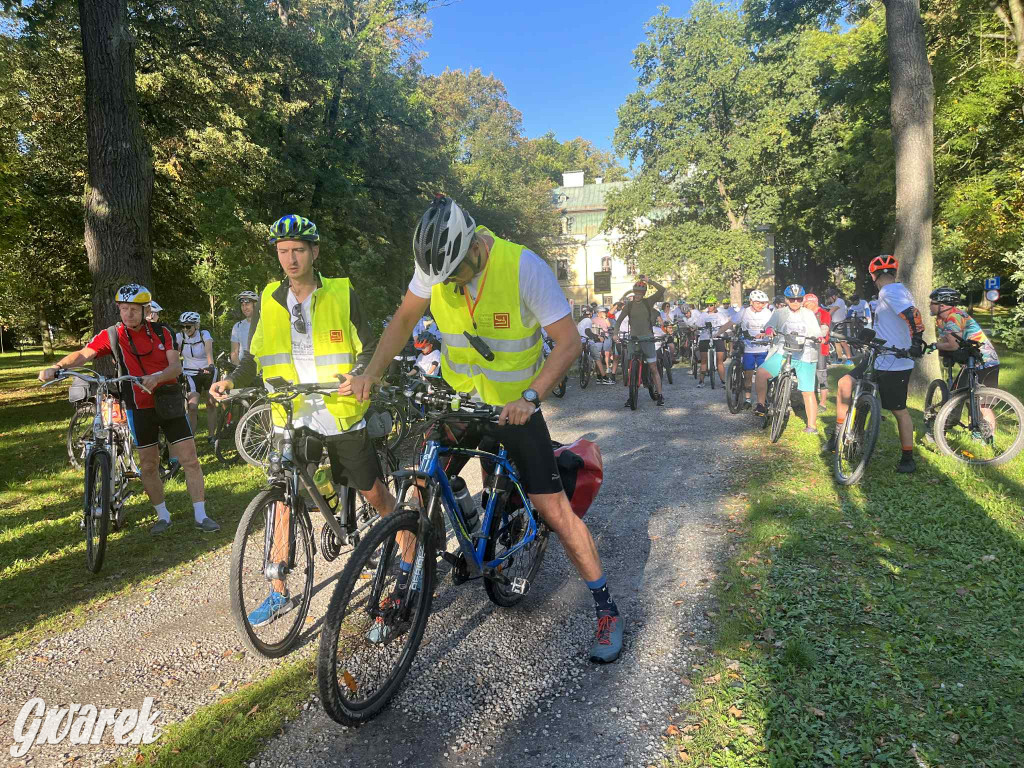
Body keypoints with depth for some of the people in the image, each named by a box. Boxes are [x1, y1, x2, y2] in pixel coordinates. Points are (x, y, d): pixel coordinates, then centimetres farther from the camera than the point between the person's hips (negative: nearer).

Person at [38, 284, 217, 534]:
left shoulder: (162, 333, -2)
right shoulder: (111, 335, -3)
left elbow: (176, 366, -11)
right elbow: (82, 355, -16)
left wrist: (156, 377, -31)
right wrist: (56, 367, -35)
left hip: (170, 404, 0)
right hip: (140, 408, 0)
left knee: (190, 460, -2)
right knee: (148, 465, 7)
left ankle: (201, 516, 6)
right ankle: (163, 516, 24)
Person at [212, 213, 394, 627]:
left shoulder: (343, 294, -2)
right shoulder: (268, 300, 7)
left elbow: (369, 348, -2)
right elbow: (255, 356, 13)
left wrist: (359, 375, -23)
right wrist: (232, 380, -5)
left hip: (340, 413, -2)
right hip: (291, 417, 3)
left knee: (375, 493, 5)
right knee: (286, 501, 6)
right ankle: (278, 593, 19)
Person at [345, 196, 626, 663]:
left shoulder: (524, 267, -23)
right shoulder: (437, 263, -10)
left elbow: (569, 341, -21)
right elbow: (404, 319, 3)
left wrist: (530, 398, -33)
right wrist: (371, 373, -9)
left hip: (514, 408, -4)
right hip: (457, 400, 4)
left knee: (553, 510, -5)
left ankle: (607, 608, 14)